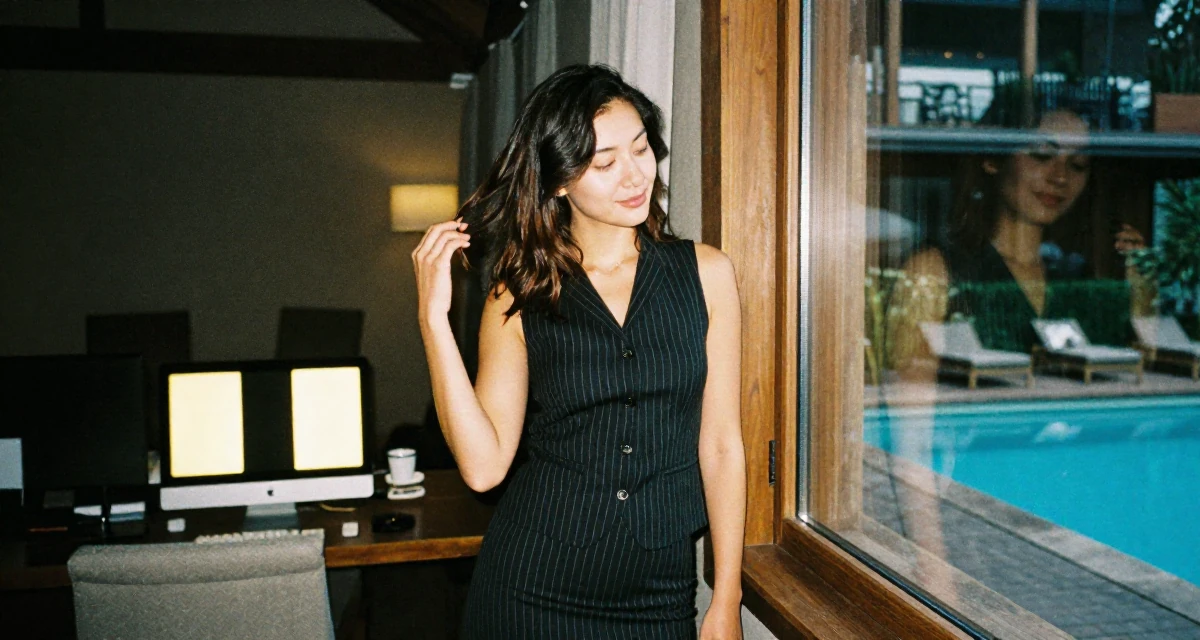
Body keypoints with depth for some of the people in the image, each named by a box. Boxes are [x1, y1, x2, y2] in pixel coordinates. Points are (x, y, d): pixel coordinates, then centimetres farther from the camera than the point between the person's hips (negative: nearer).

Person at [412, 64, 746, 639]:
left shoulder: (705, 273, -2)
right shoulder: (519, 297, -4)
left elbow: (720, 445, -1)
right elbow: (484, 465, -11)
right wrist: (434, 317, -16)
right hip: (531, 591, 0)